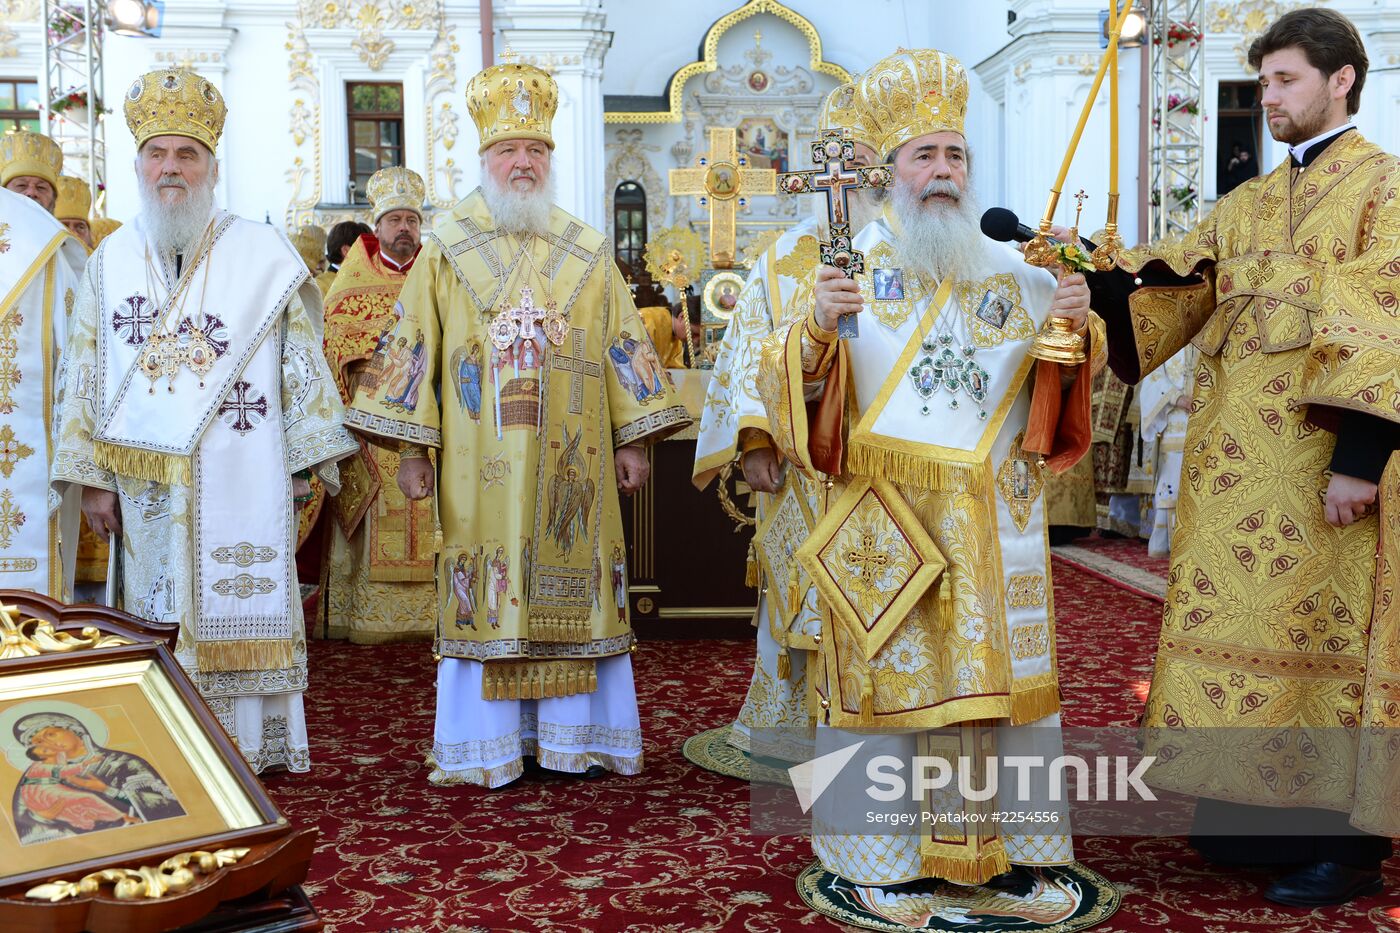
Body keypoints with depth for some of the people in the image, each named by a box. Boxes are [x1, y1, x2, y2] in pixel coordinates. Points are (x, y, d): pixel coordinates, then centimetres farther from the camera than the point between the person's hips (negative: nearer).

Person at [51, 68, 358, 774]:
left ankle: (249, 746, 11)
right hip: (146, 482, 3)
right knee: (159, 622, 8)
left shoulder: (263, 254, 1)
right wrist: (92, 476, 5)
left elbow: (302, 360, 3)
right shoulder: (111, 260, 9)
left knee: (237, 615, 1)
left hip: (240, 480, -3)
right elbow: (83, 374, 10)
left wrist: (306, 459, 1)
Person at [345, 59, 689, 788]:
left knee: (570, 588, 3)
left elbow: (622, 345, 9)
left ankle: (571, 737, 13)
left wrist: (633, 440, 3)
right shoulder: (447, 249, 6)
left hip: (570, 457, 1)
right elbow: (416, 345, 3)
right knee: (483, 593, 0)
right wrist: (412, 447, -3)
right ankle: (485, 747, 10)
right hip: (480, 462, -1)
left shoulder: (587, 253, 9)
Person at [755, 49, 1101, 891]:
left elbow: (1067, 378, 13)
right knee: (887, 673, 2)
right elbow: (795, 382, -5)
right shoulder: (854, 266, 2)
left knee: (991, 670, 7)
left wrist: (1078, 328, -8)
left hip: (992, 520, 3)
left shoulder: (1013, 274, 10)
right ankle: (884, 849, 14)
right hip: (882, 517, -3)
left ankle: (994, 833, 21)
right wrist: (819, 326, -24)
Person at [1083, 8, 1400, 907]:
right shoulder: (1248, 205, 18)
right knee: (1242, 618, 8)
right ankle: (1256, 805, 21)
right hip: (1237, 459, 6)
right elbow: (1169, 279, 10)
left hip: (1323, 461, -6)